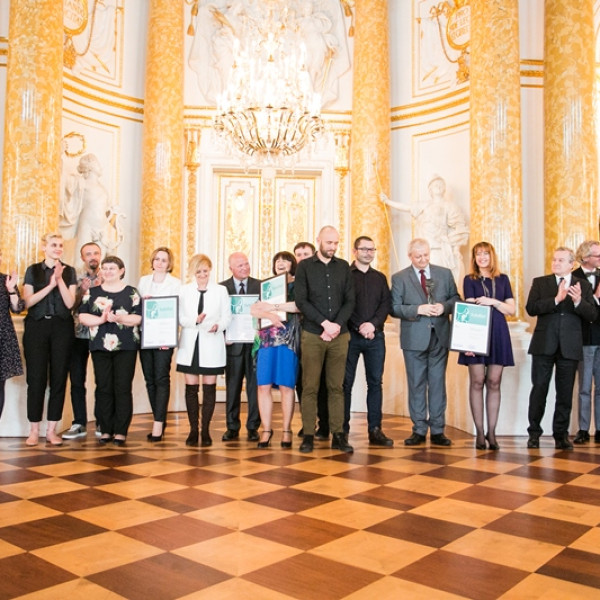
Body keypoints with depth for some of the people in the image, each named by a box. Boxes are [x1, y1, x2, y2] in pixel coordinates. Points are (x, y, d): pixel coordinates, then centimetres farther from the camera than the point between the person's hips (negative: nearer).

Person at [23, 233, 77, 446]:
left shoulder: (69, 271, 7)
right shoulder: (33, 270, 7)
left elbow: (70, 303, -2)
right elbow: (27, 302, -3)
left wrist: (60, 279, -12)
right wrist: (50, 286, -13)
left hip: (62, 328, 1)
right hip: (37, 327, -1)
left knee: (59, 377, 1)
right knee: (36, 378, -2)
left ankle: (52, 429, 9)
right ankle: (34, 430, 6)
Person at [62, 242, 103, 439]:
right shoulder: (75, 280, 7)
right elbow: (70, 306, -1)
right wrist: (82, 291, -14)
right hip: (78, 335, 2)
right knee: (76, 380, 4)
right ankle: (79, 423, 13)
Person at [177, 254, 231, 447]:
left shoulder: (221, 290, 6)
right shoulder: (184, 291, 6)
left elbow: (227, 316, 2)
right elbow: (180, 318, 0)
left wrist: (218, 326, -18)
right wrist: (195, 320, -19)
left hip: (212, 345, -1)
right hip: (190, 345, 1)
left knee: (209, 388, 3)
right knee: (191, 388, 3)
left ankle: (205, 429, 12)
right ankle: (193, 429, 12)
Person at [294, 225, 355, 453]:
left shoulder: (343, 266, 11)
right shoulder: (305, 266, 4)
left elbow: (350, 300, 7)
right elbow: (301, 301, -4)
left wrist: (337, 324, -8)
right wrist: (325, 323, -12)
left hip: (339, 335, 2)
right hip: (312, 335, -2)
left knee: (337, 387, 5)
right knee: (310, 387, -1)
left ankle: (338, 435, 9)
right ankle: (308, 435, 5)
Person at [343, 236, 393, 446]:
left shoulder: (380, 277, 16)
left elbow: (386, 304, 6)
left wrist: (373, 324, -9)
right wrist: (360, 327, -11)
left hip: (375, 335, 4)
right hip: (351, 335, -3)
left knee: (375, 382, 3)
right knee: (346, 383, -1)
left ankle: (375, 430, 7)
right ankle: (343, 429, 6)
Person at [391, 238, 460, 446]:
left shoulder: (444, 273, 7)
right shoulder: (399, 278, 1)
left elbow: (455, 298, 10)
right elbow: (394, 308, -5)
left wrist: (444, 306, -11)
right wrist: (418, 309, -19)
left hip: (440, 337, 2)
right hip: (414, 339, -1)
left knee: (437, 383, 6)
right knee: (416, 384, 5)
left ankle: (437, 430, 14)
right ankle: (419, 430, 14)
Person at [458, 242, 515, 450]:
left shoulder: (502, 279, 13)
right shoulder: (470, 280, 6)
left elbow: (512, 309, 8)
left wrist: (493, 302, -10)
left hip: (498, 334, 2)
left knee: (494, 383, 2)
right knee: (477, 382, -2)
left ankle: (491, 432, 7)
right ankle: (479, 432, 4)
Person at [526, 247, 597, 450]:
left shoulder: (583, 285, 8)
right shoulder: (540, 282, 6)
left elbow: (592, 315, 0)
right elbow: (531, 308, -8)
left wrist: (578, 301, -19)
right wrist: (556, 299, -19)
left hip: (570, 346, 1)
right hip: (544, 344, -1)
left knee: (565, 392, 6)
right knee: (539, 389, 2)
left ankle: (561, 434, 17)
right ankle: (534, 432, 12)